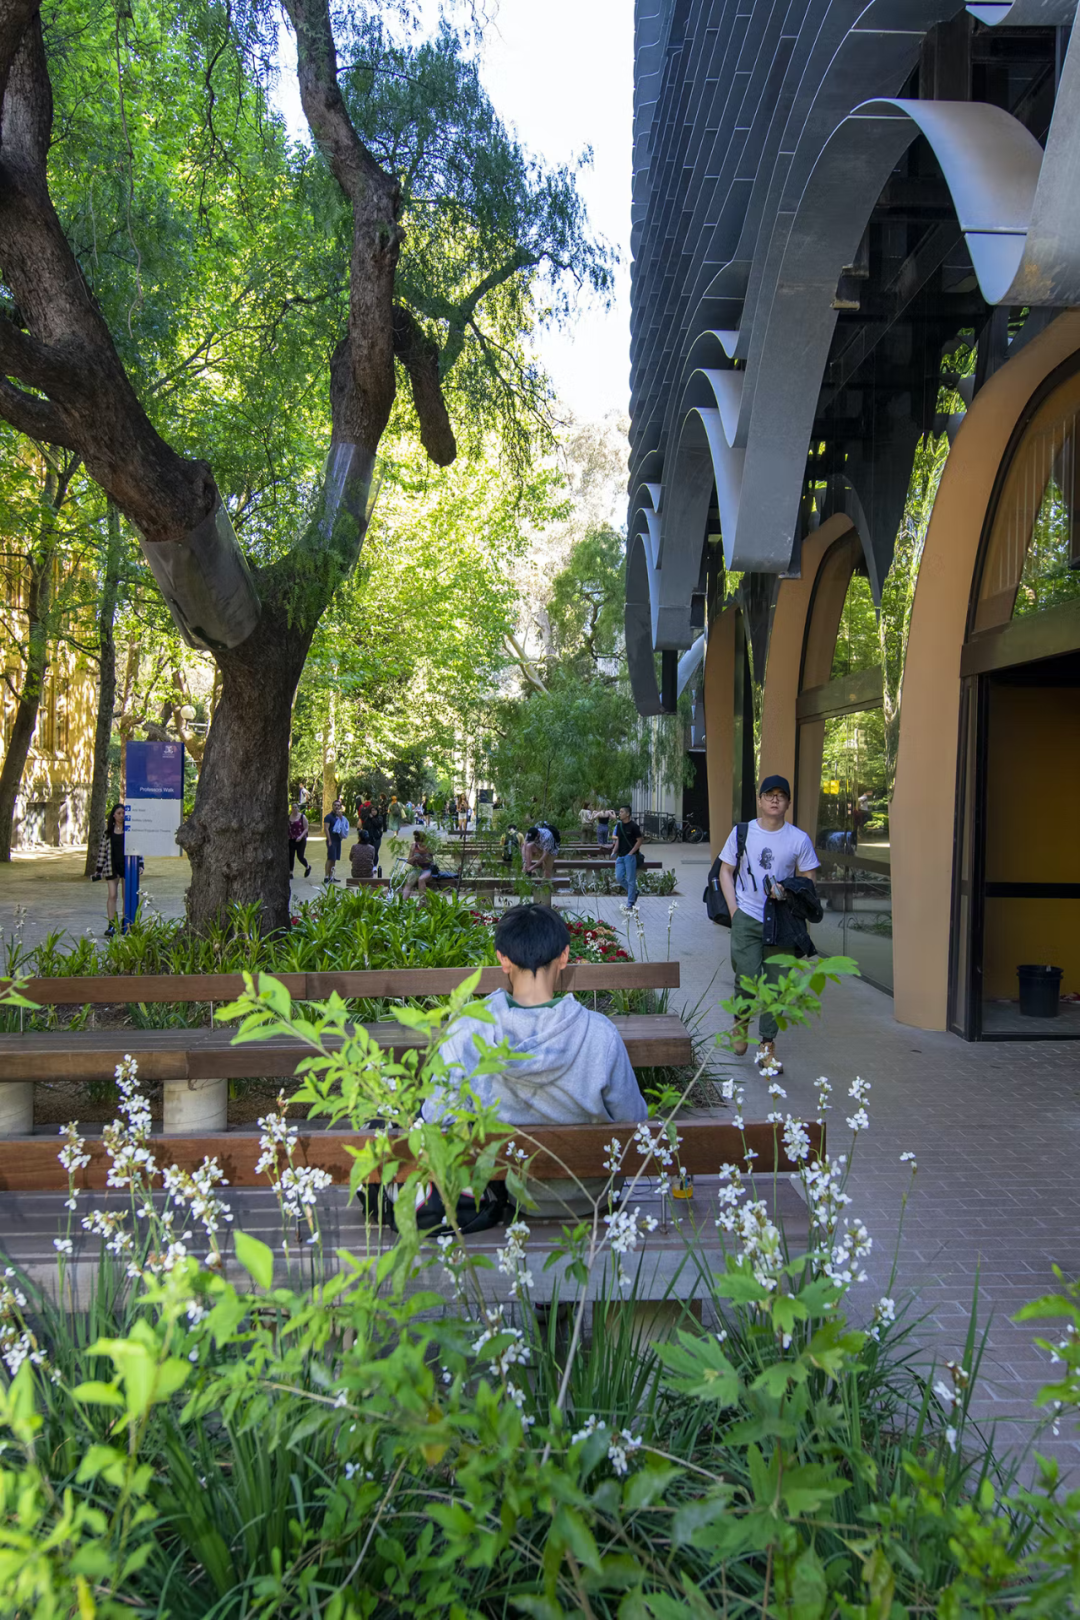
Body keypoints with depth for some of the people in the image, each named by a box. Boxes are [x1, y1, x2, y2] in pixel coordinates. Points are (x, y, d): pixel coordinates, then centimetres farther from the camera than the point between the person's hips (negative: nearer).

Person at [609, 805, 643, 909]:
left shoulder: (633, 826, -11)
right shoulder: (619, 825, 9)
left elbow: (639, 840, -10)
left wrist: (631, 853, -14)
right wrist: (614, 851, 2)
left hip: (630, 856, -7)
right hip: (620, 856, 7)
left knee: (631, 880, -1)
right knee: (619, 878, 2)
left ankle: (630, 904, 8)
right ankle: (633, 892, 25)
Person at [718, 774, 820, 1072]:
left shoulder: (799, 839, 2)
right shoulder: (742, 832, 3)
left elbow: (808, 880, 7)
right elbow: (726, 871, 8)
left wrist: (789, 891, -14)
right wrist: (733, 909, -3)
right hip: (747, 919, -1)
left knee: (775, 985, 3)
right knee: (747, 979, -7)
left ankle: (767, 1047, 16)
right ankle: (741, 1023, 25)